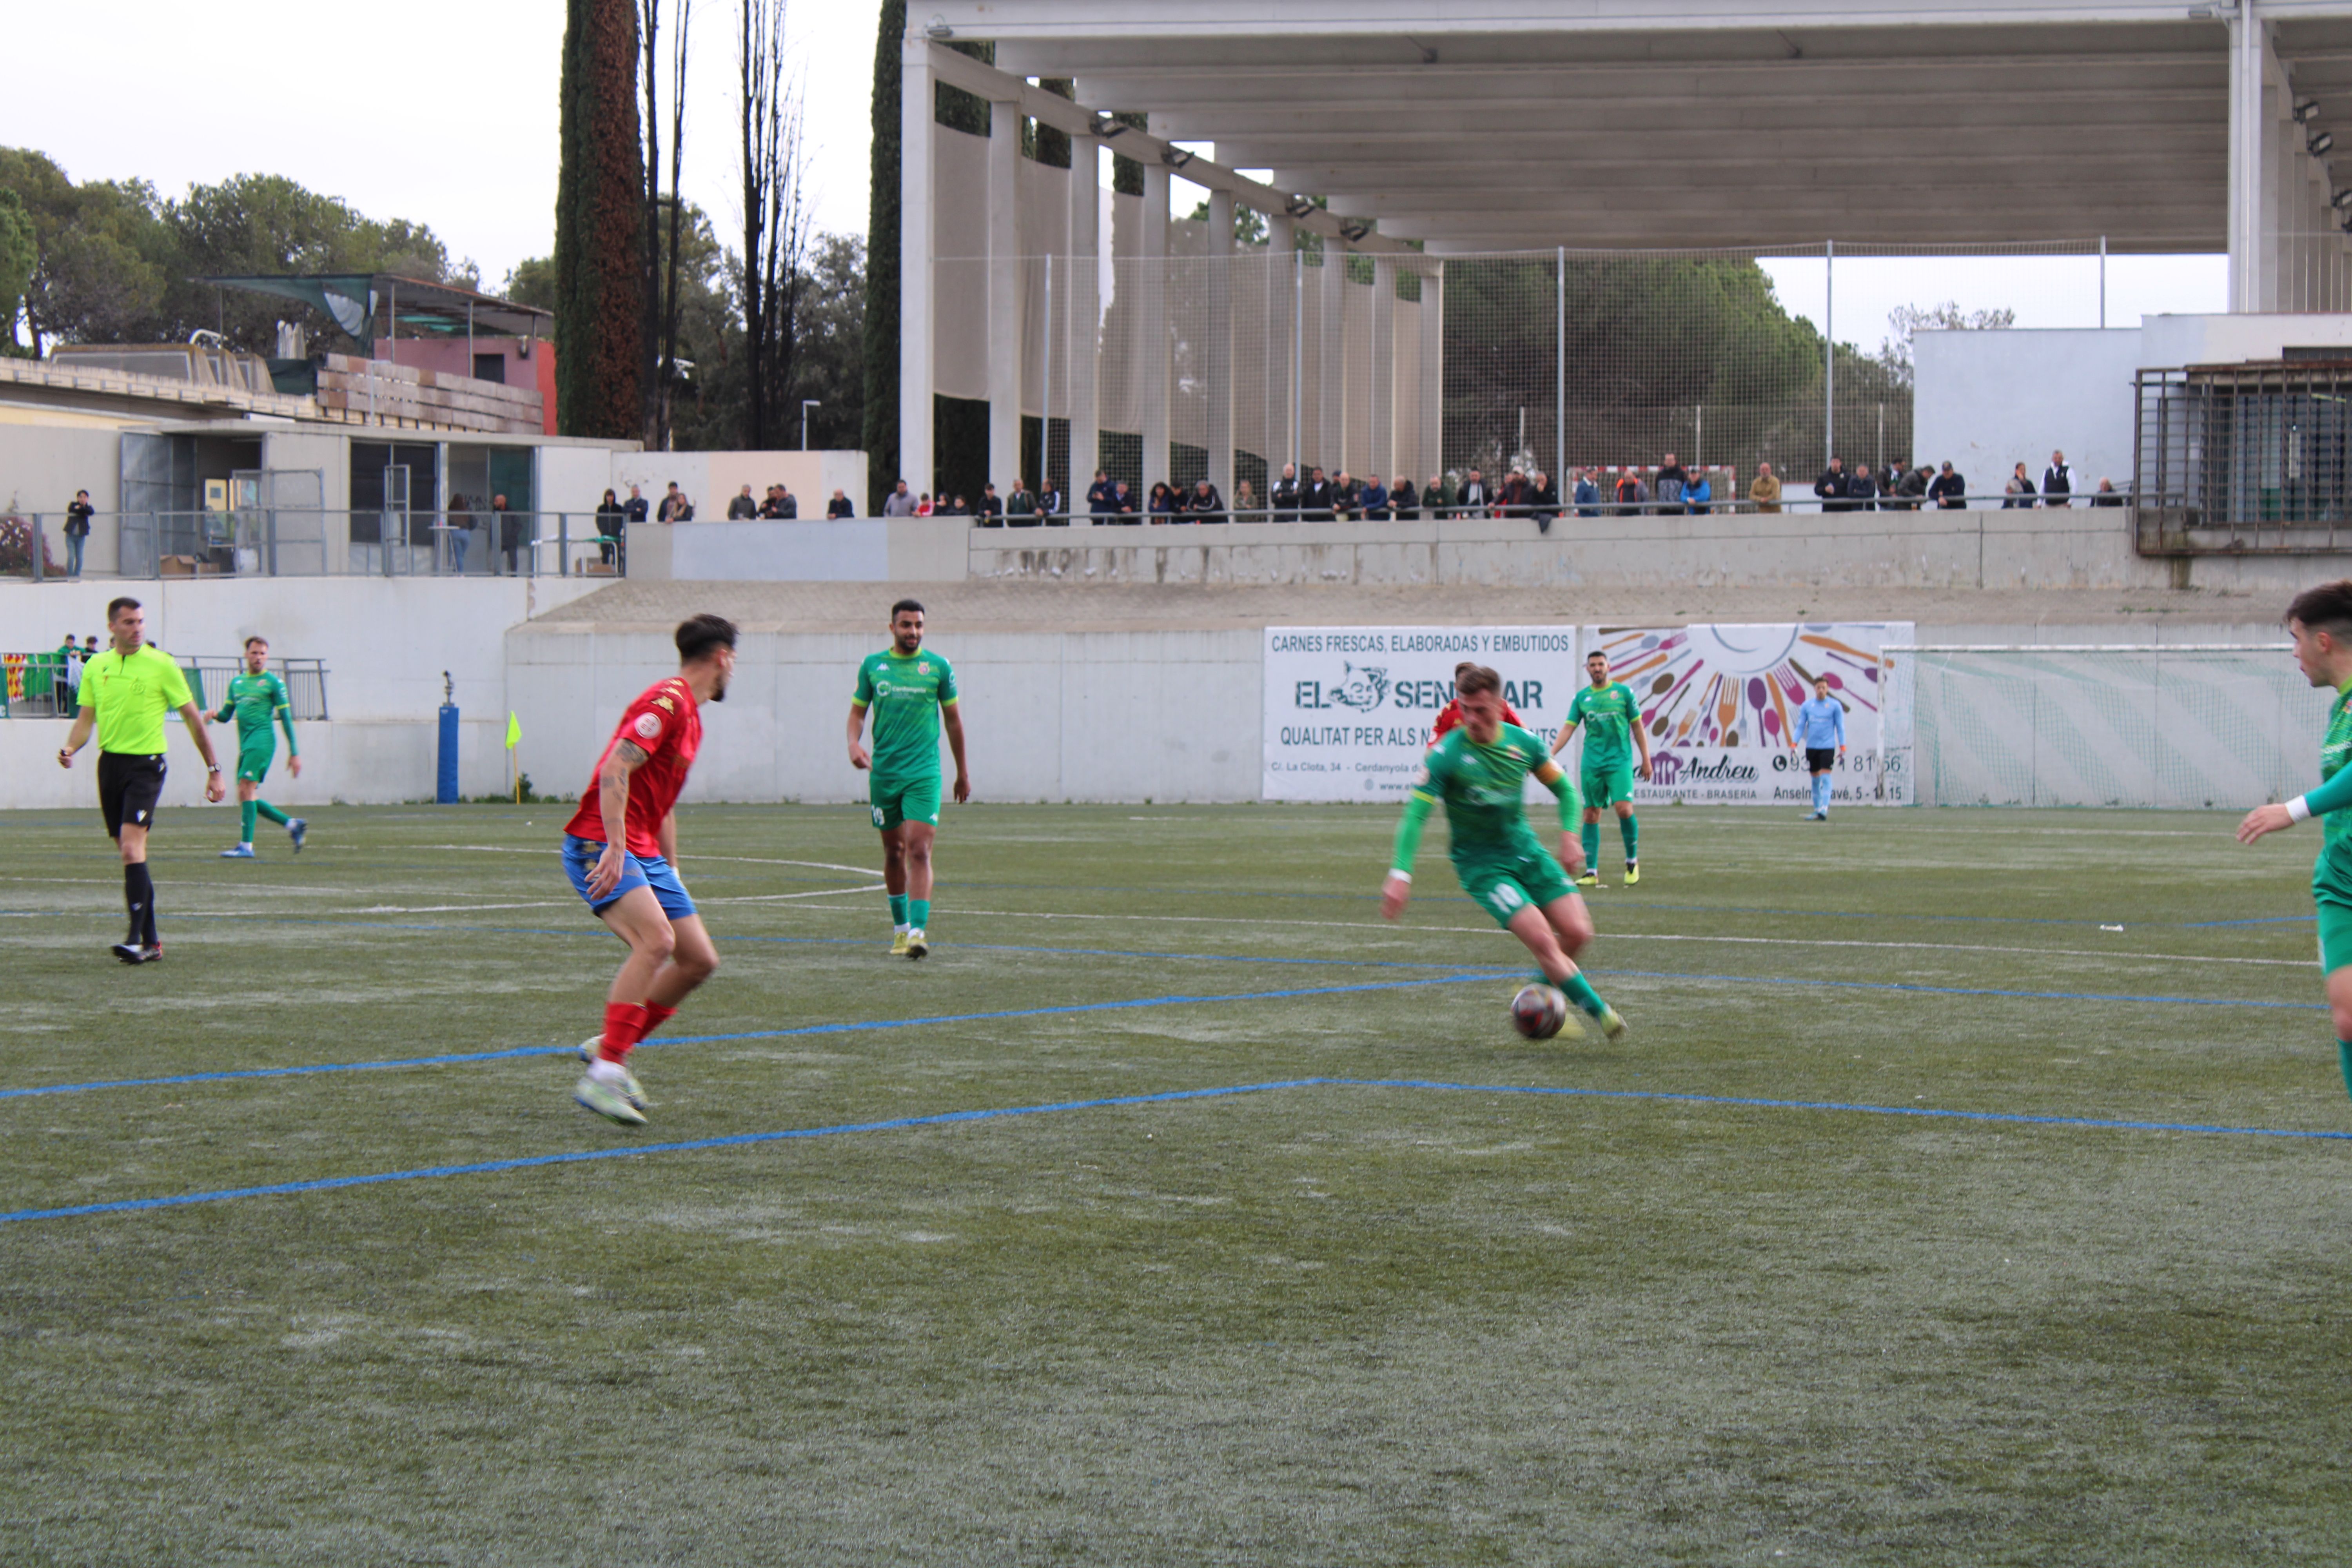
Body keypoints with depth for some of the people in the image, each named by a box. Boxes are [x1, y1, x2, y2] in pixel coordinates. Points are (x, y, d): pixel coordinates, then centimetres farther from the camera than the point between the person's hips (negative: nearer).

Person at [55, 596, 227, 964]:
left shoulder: (162, 665, -4)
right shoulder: (97, 666, 9)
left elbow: (193, 718, 1)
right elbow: (86, 717, 13)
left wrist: (213, 769, 2)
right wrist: (70, 747, -9)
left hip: (146, 764, -5)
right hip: (110, 764, 5)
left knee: (132, 847, -19)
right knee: (129, 852, 8)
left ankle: (136, 938, -23)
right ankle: (151, 941, 16)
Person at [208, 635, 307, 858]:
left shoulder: (273, 683, 1)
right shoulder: (236, 682, 19)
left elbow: (286, 718, 0)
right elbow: (227, 715, 20)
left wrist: (294, 753, -3)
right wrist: (216, 715, -5)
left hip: (262, 741, -7)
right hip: (245, 745, 7)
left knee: (246, 790, -16)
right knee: (248, 797, 6)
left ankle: (246, 846, -17)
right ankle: (292, 825, 19)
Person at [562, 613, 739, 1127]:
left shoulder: (689, 715, 20)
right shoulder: (667, 701, -12)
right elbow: (615, 771, -23)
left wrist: (670, 870, 30)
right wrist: (615, 849, -30)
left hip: (643, 854, 10)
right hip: (600, 848, -10)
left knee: (700, 959, 4)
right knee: (657, 939, -28)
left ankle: (613, 1047, 18)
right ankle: (603, 1074, -27)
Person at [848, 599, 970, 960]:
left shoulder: (939, 667, 2)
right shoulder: (872, 666, 6)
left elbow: (953, 719, 10)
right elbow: (858, 711, 12)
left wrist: (962, 773, 14)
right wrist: (854, 743, -10)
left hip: (923, 773, -2)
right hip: (883, 771, 2)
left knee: (919, 850, -14)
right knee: (893, 851, 11)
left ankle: (918, 930, -19)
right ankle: (900, 926, 25)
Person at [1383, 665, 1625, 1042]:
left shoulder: (1523, 742, -4)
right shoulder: (1446, 755, -18)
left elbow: (1563, 788, 11)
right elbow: (1415, 814, -18)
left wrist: (1568, 833, -4)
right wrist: (1400, 874, -26)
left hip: (1527, 851, 5)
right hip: (1481, 865, -5)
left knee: (1577, 932, -6)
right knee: (1541, 939, -19)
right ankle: (1600, 1012, -6)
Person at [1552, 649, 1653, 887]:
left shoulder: (1623, 692, 4)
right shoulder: (1582, 697, 10)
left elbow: (1637, 727, 7)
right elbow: (1568, 729, 8)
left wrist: (1646, 759, 5)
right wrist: (1550, 754, -3)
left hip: (1619, 761, -3)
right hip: (1592, 764, 3)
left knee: (1624, 809, -16)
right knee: (1591, 815, 1)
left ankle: (1633, 861, 4)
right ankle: (1591, 872, 5)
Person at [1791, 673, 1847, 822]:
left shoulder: (1835, 706, 0)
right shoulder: (1807, 706, 6)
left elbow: (1840, 728, 2)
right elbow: (1800, 727, 8)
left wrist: (1842, 748, -3)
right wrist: (1794, 745, -2)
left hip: (1827, 747, -3)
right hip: (1811, 747, 3)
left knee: (1825, 777, -14)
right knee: (1815, 779, 8)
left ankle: (1824, 809, -20)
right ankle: (1817, 809, 15)